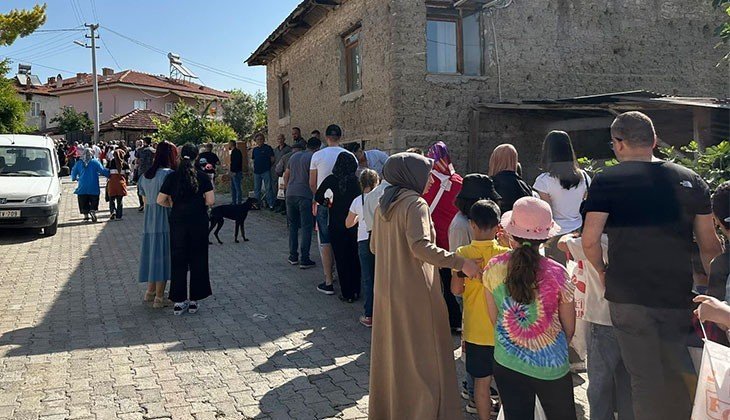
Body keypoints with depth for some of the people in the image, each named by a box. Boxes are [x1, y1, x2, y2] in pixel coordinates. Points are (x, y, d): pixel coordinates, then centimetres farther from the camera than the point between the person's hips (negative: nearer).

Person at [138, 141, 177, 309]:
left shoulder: (145, 175, 8)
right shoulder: (168, 174, -16)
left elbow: (145, 201, 14)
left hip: (149, 221, 7)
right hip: (165, 221, -7)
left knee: (152, 254, 18)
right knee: (163, 256, 1)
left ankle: (150, 292, 28)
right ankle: (159, 298, 9)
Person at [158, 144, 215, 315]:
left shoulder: (172, 177, -2)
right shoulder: (202, 177, -6)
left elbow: (160, 200, -2)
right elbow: (211, 201, -11)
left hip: (178, 222, 1)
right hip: (199, 223, -1)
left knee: (178, 260, 10)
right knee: (198, 260, 9)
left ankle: (179, 301, 14)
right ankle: (194, 300, 14)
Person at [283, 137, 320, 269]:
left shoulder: (294, 156, 15)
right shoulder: (313, 157, -7)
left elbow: (286, 175, 18)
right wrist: (316, 196, -2)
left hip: (290, 194, 6)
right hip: (305, 195, -6)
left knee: (293, 226, 16)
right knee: (306, 227, -1)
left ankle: (293, 256, 19)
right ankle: (304, 260, 0)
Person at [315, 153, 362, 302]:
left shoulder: (332, 180, -8)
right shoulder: (356, 181, -6)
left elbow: (318, 196, -7)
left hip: (336, 225, -1)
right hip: (354, 224, 2)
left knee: (341, 259, 6)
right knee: (354, 258, 13)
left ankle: (347, 294, 10)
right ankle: (356, 291, 19)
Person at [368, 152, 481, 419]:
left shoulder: (384, 205, 8)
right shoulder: (415, 203, -16)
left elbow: (374, 247, 15)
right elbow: (421, 245, -29)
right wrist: (460, 263, -24)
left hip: (387, 289, 8)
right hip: (415, 291, -8)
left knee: (391, 351, 19)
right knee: (422, 356, 4)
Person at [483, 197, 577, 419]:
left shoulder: (493, 268, -10)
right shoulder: (556, 273, -17)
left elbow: (494, 319, 3)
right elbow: (569, 327, -3)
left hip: (507, 365, 2)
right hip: (551, 367, -2)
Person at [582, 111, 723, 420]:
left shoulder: (607, 180, -7)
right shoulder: (691, 180, 4)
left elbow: (589, 241, -16)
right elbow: (709, 246, 6)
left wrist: (602, 271, 2)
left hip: (628, 297, -3)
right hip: (678, 296, 3)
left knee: (646, 379, 8)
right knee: (677, 377, 18)